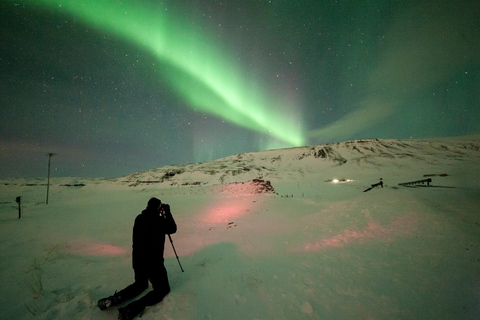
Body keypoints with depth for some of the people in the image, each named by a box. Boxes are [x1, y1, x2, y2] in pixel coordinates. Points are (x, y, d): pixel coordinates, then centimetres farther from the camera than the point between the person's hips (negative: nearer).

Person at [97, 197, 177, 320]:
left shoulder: (139, 219, -5)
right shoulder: (160, 221, -20)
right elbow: (173, 229, -1)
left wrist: (163, 215, 14)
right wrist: (167, 212, 3)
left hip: (137, 260, 6)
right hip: (154, 262, -6)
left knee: (140, 284, 31)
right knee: (163, 289, 12)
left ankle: (116, 298, 7)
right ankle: (132, 309, -8)